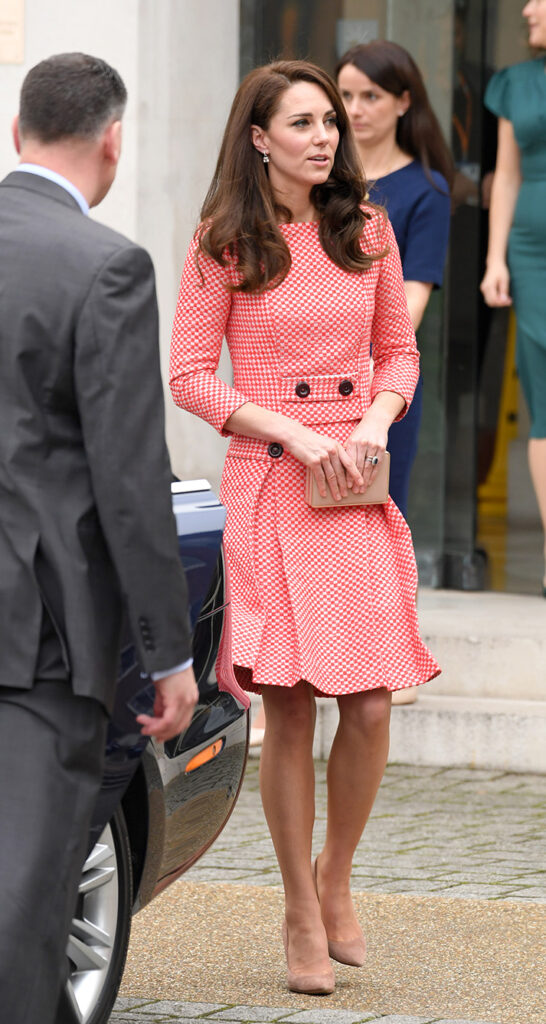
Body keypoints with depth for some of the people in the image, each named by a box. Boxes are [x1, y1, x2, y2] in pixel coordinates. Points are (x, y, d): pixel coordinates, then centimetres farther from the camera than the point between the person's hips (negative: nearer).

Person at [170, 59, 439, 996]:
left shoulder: (366, 229, 10)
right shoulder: (223, 242, -1)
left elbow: (398, 349, 16)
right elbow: (189, 376, -3)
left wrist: (376, 421, -4)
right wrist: (297, 434, -12)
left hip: (358, 489, 3)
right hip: (268, 485, -3)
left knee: (370, 707, -4)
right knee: (289, 708, -3)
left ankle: (335, 877, 22)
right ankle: (301, 917, 12)